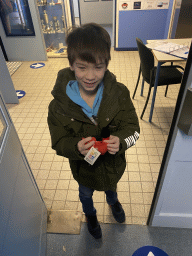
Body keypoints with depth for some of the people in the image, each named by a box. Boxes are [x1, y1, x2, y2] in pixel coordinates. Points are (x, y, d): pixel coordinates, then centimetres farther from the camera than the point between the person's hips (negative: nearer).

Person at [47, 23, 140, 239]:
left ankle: (112, 201, 75)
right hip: (83, 166, -1)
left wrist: (120, 140, -39)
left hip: (113, 162, 2)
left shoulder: (119, 93, -24)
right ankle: (90, 214, 69)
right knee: (86, 193, 31)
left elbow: (132, 127, -17)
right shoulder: (59, 105, -26)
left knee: (111, 185, 36)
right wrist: (76, 148, -40)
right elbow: (59, 142, -18)